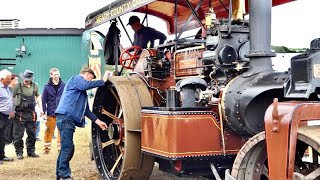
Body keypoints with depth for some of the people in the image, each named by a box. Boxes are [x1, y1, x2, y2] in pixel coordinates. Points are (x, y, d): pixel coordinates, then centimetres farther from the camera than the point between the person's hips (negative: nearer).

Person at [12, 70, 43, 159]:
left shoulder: (35, 85, 5)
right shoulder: (17, 86, -7)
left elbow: (38, 96, 16)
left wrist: (41, 108, 10)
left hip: (31, 113, 4)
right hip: (20, 113, -4)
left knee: (32, 134, 10)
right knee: (18, 134, 1)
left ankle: (31, 151, 23)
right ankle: (19, 152, 11)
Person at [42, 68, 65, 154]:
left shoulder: (64, 85, 0)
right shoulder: (47, 87, -1)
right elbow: (44, 100, 2)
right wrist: (44, 112, -2)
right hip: (51, 113, 0)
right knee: (49, 131, 5)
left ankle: (60, 147, 16)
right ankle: (47, 147, 15)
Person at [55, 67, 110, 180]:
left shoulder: (82, 92, 29)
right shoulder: (77, 78, 2)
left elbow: (85, 110, 29)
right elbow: (85, 85, -21)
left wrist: (97, 121, 22)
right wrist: (103, 81, -15)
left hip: (69, 119, 10)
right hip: (65, 117, -10)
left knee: (66, 147, 12)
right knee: (68, 147, -11)